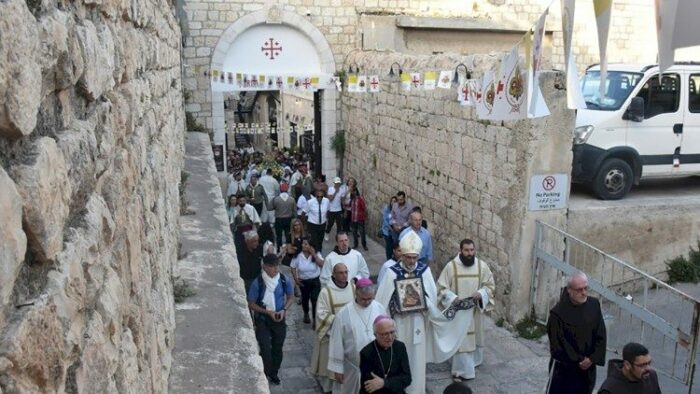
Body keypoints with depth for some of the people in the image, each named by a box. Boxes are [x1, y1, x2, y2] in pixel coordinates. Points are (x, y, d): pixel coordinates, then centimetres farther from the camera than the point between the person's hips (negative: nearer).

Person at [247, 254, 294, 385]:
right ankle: (265, 373, 19)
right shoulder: (257, 283, -20)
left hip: (280, 319, 3)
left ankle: (274, 373, 38)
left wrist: (284, 310, -13)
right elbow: (251, 304, -10)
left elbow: (291, 297, 4)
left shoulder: (285, 280, -12)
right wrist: (268, 312, -19)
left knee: (277, 348, 15)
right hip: (262, 320, -3)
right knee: (265, 349, -8)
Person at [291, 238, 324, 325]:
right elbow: (293, 268, -2)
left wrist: (314, 254, -28)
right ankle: (306, 314, 48)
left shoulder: (316, 254, -12)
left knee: (315, 299, -10)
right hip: (303, 281, 1)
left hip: (315, 281, -1)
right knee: (305, 298, 19)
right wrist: (296, 279, -9)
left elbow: (322, 264, -26)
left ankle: (315, 319, 2)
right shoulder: (298, 255, -13)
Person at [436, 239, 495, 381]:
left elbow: (490, 285, 2)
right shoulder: (451, 266, -13)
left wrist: (481, 293, -17)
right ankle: (461, 371, 12)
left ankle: (472, 361, 43)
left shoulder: (482, 265, -6)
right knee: (460, 340, 0)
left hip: (475, 309, 3)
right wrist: (453, 298, -24)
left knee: (474, 337, 19)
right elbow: (441, 288, -9)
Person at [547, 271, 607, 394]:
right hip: (564, 368, -4)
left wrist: (592, 358, -11)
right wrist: (578, 360, -14)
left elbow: (601, 335, -2)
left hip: (588, 367, 4)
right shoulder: (558, 313, -20)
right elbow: (558, 343, -17)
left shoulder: (594, 305, -6)